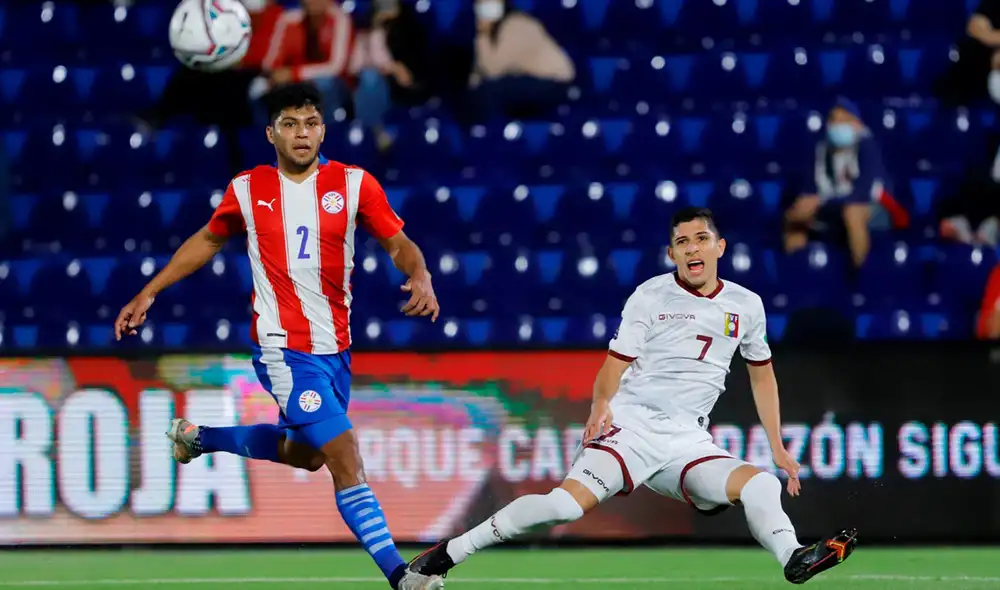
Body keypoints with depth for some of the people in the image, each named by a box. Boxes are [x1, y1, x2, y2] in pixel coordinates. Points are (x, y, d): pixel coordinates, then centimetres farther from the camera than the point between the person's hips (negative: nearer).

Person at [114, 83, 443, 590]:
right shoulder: (247, 190, -3)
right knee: (345, 454, -16)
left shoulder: (354, 184, -2)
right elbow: (207, 241, 14)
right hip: (284, 350, -4)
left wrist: (420, 276, -23)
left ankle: (199, 437, 46)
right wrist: (147, 294, 15)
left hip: (335, 347, 5)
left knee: (304, 454, 23)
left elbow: (398, 243, 0)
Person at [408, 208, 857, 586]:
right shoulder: (650, 296, 2)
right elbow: (614, 365, -1)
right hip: (632, 424, -5)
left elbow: (762, 373, 26)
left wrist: (778, 448, 21)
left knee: (761, 485, -20)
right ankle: (448, 554, -21)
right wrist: (601, 404, -23)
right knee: (570, 503, -26)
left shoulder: (746, 306, 12)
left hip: (687, 442, 5)